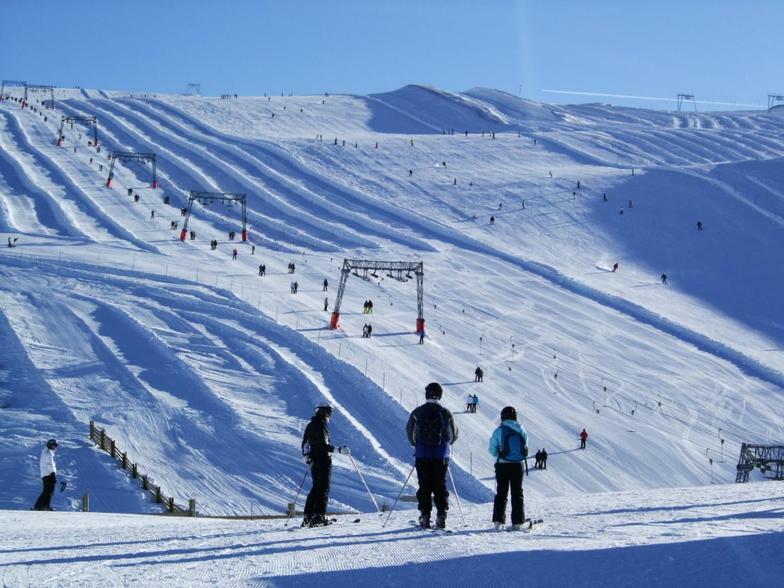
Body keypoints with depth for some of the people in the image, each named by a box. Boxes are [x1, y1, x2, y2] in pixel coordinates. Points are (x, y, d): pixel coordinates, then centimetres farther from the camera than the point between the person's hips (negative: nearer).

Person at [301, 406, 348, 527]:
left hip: (314, 461, 8)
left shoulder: (310, 426, 14)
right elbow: (323, 444, -23)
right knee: (324, 487, -5)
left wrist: (307, 458, 29)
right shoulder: (321, 426, -13)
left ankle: (308, 516, 12)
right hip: (324, 460, -8)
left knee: (316, 487, 14)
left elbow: (305, 444, 20)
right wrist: (339, 450, -26)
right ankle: (319, 515, -12)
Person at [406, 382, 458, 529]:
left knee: (424, 485, 6)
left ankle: (425, 516, 1)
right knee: (440, 485, 6)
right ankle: (441, 516, 0)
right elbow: (453, 434, 7)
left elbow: (409, 430, 9)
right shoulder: (445, 413, -3)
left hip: (422, 456, 0)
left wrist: (416, 445, 26)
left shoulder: (417, 412, -3)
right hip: (441, 455, 0)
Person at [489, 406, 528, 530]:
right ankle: (517, 522, 4)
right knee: (517, 493, 8)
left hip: (502, 465, -2)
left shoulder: (499, 430, -7)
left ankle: (498, 521, 0)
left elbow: (492, 450, -3)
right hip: (518, 465, 2)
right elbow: (525, 448, 8)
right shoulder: (521, 431, 1)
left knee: (501, 493, 7)